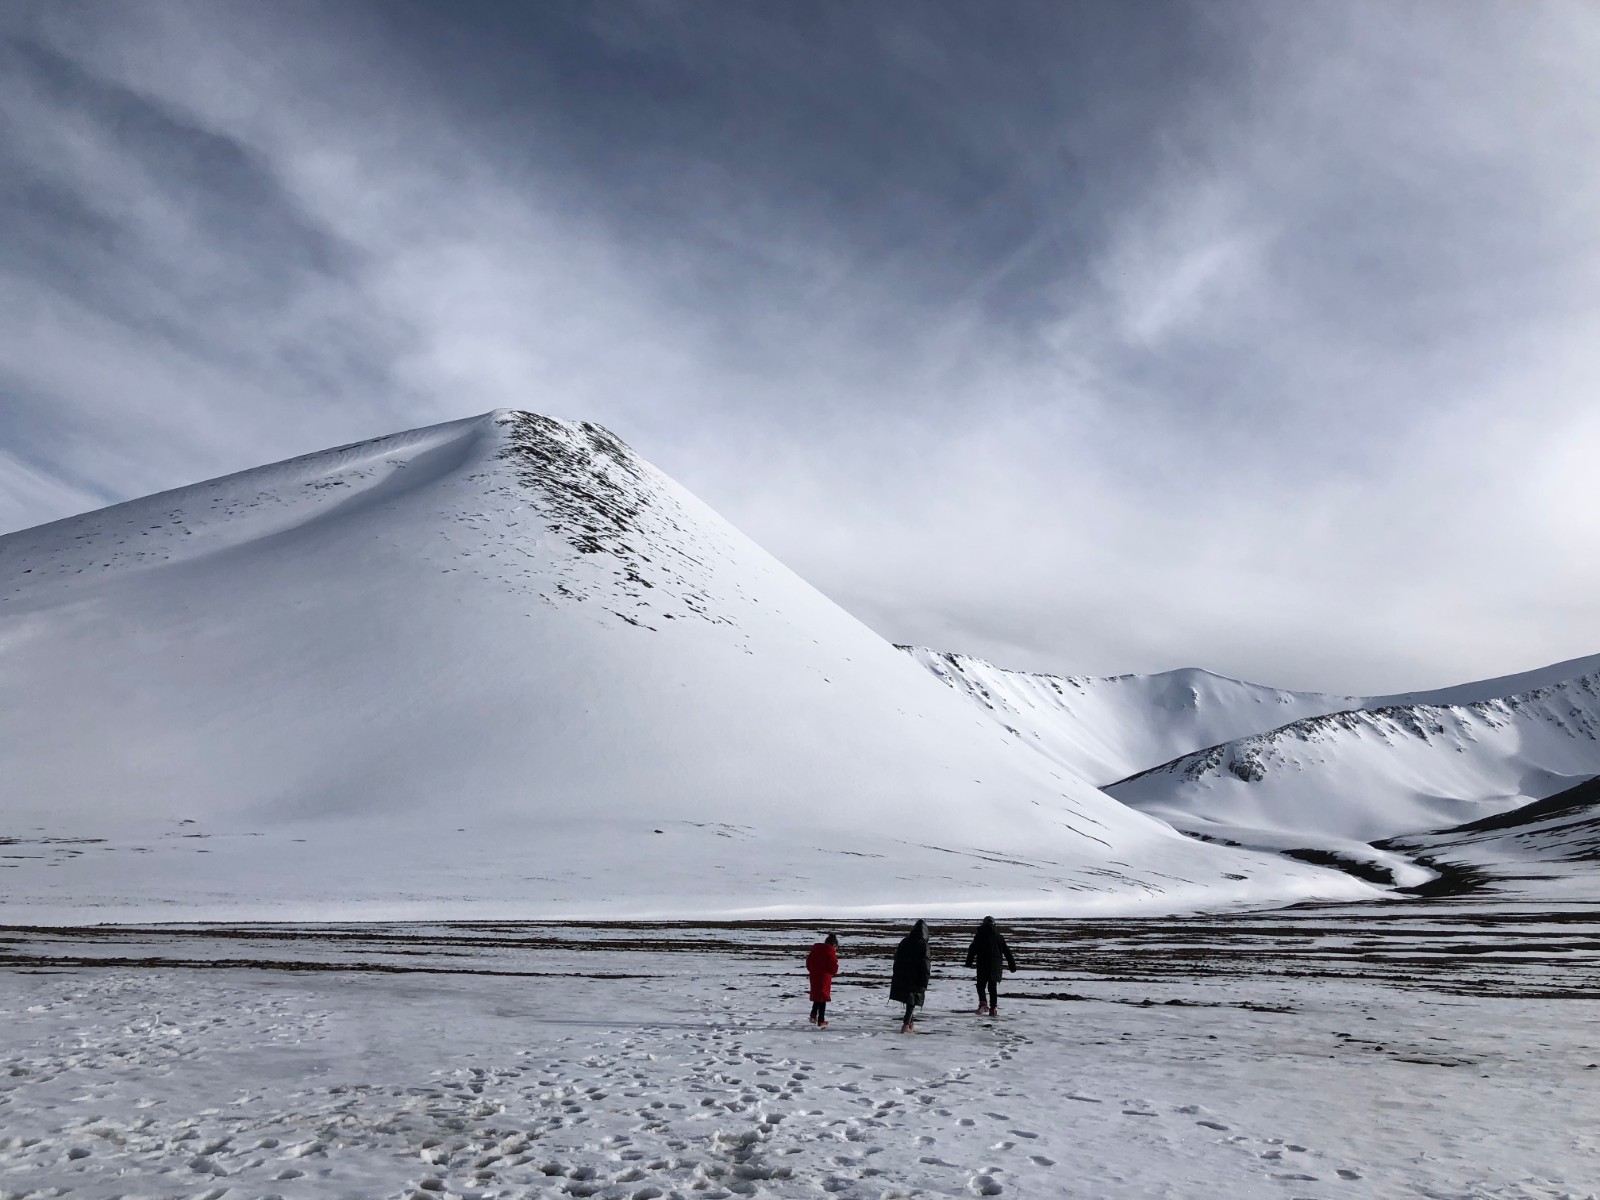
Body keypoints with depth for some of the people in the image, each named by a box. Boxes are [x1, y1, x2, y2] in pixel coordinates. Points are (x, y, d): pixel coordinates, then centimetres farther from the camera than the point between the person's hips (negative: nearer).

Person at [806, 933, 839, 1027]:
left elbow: (808, 961, 12)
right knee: (823, 998, 2)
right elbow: (833, 965, -15)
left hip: (814, 976, 6)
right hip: (824, 977, -6)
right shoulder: (830, 951, -11)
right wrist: (833, 972, 6)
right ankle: (821, 1021, 6)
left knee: (817, 995, 22)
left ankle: (813, 1015, 20)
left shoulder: (815, 948, 9)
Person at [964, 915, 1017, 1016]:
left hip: (982, 965, -2)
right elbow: (1007, 951, 9)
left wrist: (969, 962, -2)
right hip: (996, 965, 2)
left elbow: (972, 950, -5)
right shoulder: (999, 936, 6)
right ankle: (993, 1008, 8)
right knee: (993, 987, 11)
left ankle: (983, 1003, -17)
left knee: (981, 985, 5)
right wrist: (1012, 964, 14)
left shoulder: (979, 935, -1)